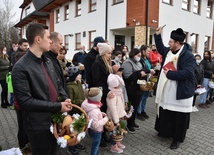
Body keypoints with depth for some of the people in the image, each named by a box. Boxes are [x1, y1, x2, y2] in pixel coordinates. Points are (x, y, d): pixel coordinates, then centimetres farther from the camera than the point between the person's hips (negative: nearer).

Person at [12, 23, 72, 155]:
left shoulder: (48, 61, 7)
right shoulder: (21, 68, -18)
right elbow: (25, 101, -23)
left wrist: (65, 98, -5)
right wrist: (58, 106, -22)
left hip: (55, 120, 7)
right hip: (38, 125, -7)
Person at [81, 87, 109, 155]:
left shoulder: (88, 103, -9)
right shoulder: (94, 111, -37)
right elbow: (95, 125, -35)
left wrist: (100, 113, -2)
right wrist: (105, 119, -25)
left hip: (96, 130, 9)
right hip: (96, 131, -9)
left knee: (96, 144, 30)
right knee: (95, 145, 16)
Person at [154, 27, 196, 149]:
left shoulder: (188, 56, -19)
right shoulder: (168, 51, 6)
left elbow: (187, 73, -30)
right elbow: (161, 48, 28)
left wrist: (169, 74, -23)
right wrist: (158, 35, 20)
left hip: (180, 94, -8)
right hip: (167, 92, 8)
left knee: (179, 118, 7)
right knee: (165, 114, 21)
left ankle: (177, 139, 24)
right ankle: (165, 132, 41)